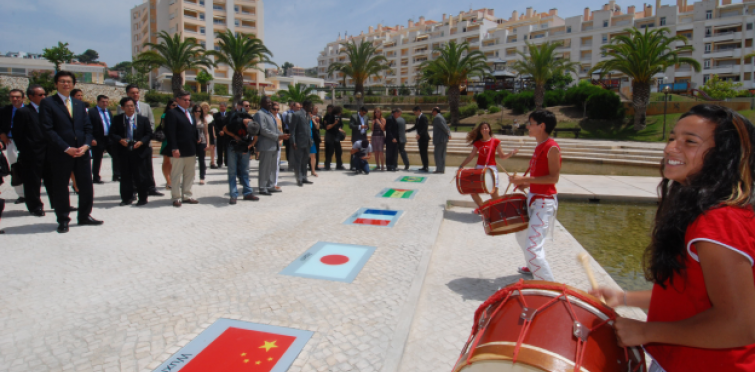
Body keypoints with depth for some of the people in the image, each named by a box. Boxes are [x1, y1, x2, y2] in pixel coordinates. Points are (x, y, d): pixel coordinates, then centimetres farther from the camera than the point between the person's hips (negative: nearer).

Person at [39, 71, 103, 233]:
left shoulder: (79, 104, 16)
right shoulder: (47, 103, -1)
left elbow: (88, 127, 12)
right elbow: (48, 130, -8)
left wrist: (86, 145, -6)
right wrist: (67, 148, -15)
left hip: (82, 152, 5)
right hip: (60, 153, -4)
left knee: (86, 185, 7)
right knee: (60, 188, 4)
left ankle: (84, 216, 21)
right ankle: (63, 220, 16)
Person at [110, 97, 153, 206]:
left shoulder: (143, 119, 5)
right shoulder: (117, 119, 7)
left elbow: (149, 134, 3)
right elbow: (112, 134, 4)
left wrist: (141, 142, -14)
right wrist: (120, 140, -15)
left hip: (139, 152, -2)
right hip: (124, 152, 2)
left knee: (140, 176, 1)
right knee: (125, 176, 7)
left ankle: (142, 198, 11)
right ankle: (127, 198, 17)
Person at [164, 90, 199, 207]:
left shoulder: (190, 114, 18)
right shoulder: (172, 113, -7)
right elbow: (170, 133, -15)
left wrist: (197, 138, 7)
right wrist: (174, 148, -21)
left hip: (191, 151, 8)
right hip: (179, 151, -8)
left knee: (189, 175, 13)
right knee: (176, 176, 2)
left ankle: (186, 196, 22)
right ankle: (176, 198, 9)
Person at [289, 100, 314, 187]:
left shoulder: (309, 115, 12)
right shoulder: (296, 114, -10)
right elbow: (292, 129, -11)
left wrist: (310, 140, 10)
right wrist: (293, 142, -16)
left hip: (307, 142, 7)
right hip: (299, 142, -7)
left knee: (305, 161, 14)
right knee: (298, 162, 2)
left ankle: (304, 178, 24)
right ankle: (299, 179, 10)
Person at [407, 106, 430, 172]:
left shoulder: (423, 118, -12)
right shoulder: (418, 119, 15)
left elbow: (425, 128, -20)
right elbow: (415, 127, 23)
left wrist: (419, 134, -29)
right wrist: (406, 131, 18)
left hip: (424, 138, -9)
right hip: (420, 138, 9)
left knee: (424, 153, -8)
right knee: (422, 153, 10)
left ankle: (426, 167, -4)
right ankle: (424, 166, 16)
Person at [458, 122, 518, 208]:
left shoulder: (495, 141, 0)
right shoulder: (477, 143, 8)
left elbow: (503, 156, 2)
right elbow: (470, 156, 11)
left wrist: (511, 153, -15)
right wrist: (461, 166, 4)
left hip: (491, 169, -4)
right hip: (479, 168, 4)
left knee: (494, 194, -9)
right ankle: (482, 208, 25)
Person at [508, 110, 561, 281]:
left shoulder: (552, 148, -17)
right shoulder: (539, 146, 11)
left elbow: (553, 178, -22)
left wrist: (524, 179, -24)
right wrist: (525, 183, 6)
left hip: (544, 202, -10)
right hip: (533, 198, 10)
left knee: (532, 248, -15)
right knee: (522, 233, 27)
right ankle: (532, 268, 47)